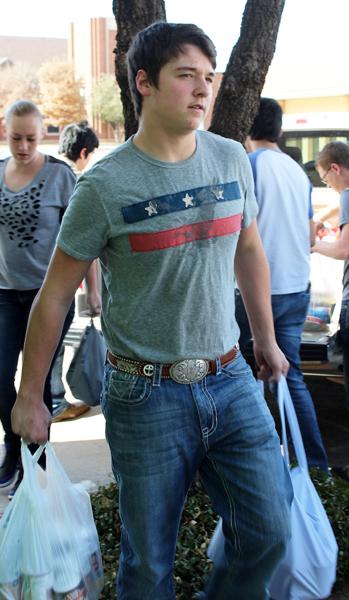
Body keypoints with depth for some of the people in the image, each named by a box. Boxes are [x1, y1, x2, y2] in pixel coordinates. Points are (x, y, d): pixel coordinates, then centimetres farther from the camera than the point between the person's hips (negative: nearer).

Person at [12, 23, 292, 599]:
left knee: (269, 529, 7)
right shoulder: (105, 184, -11)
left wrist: (266, 339, 22)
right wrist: (29, 397, -1)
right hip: (147, 396, -4)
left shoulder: (232, 159, 2)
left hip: (231, 381, 4)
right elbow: (54, 296, -5)